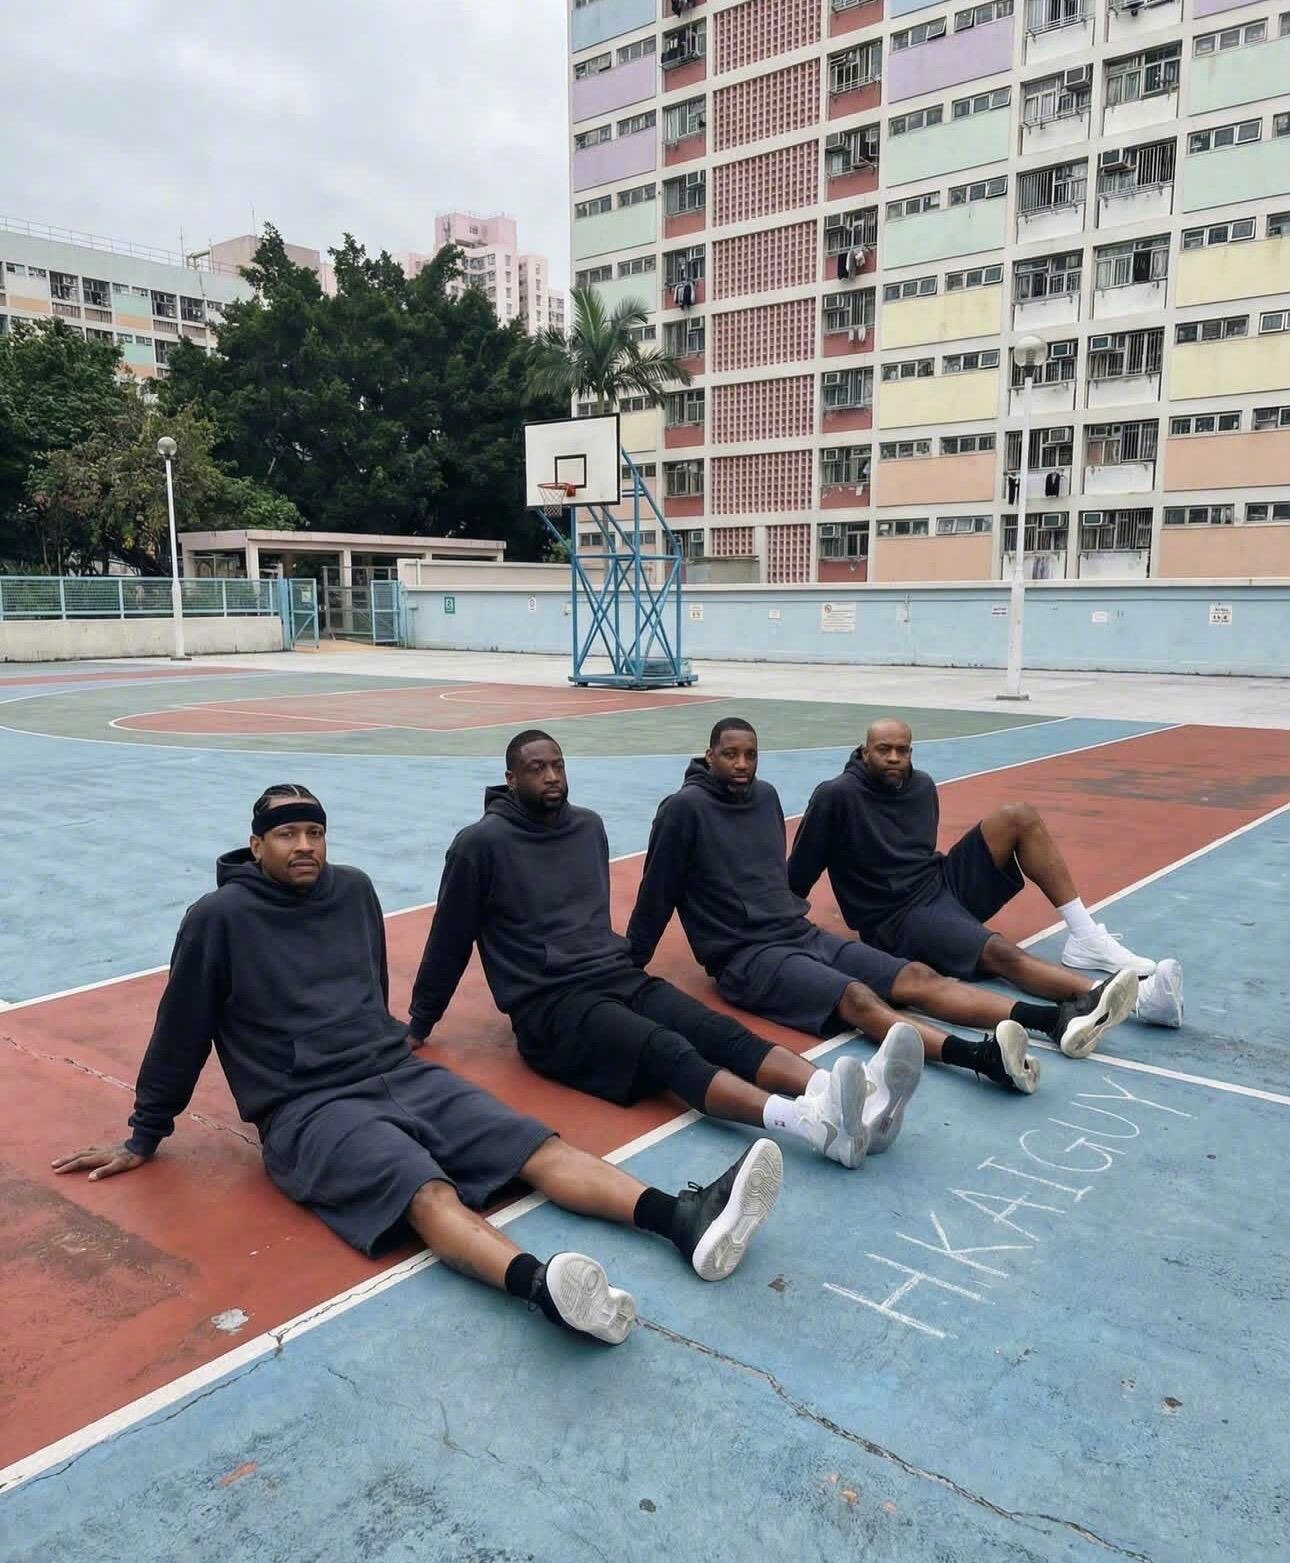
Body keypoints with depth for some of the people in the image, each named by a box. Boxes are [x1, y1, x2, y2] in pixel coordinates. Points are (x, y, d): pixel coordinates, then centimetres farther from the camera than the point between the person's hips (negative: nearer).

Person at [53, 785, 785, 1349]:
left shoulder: (352, 889, 11)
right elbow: (180, 1031, 4)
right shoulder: (220, 917, -4)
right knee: (428, 1191, -35)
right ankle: (542, 1286, -60)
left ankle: (686, 1218, -30)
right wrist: (145, 1136, 12)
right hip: (308, 1110, -6)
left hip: (400, 1074, 6)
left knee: (541, 1147, -16)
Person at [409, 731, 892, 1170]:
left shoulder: (589, 826, 14)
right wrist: (419, 1024, 12)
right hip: (550, 1007, -6)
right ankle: (806, 1120, -52)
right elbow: (449, 940, 4)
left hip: (619, 977, 6)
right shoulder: (481, 844, -3)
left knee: (723, 1032, -21)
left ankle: (833, 1102, -41)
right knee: (669, 1052, -31)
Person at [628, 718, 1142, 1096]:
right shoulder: (684, 808, -9)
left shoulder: (765, 796, 13)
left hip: (803, 933, 7)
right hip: (746, 956, -7)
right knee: (855, 997, -32)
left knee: (916, 976, -10)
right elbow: (655, 896, -6)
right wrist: (627, 969, 0)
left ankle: (1058, 1020, -22)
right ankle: (979, 1055, -54)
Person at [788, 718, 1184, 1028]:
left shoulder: (922, 786, 8)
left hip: (943, 881, 8)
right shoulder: (836, 796, -14)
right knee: (999, 951, -34)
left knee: (1019, 817, -10)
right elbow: (798, 874, -10)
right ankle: (1134, 999, -50)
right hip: (899, 918, -8)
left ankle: (1085, 936, -12)